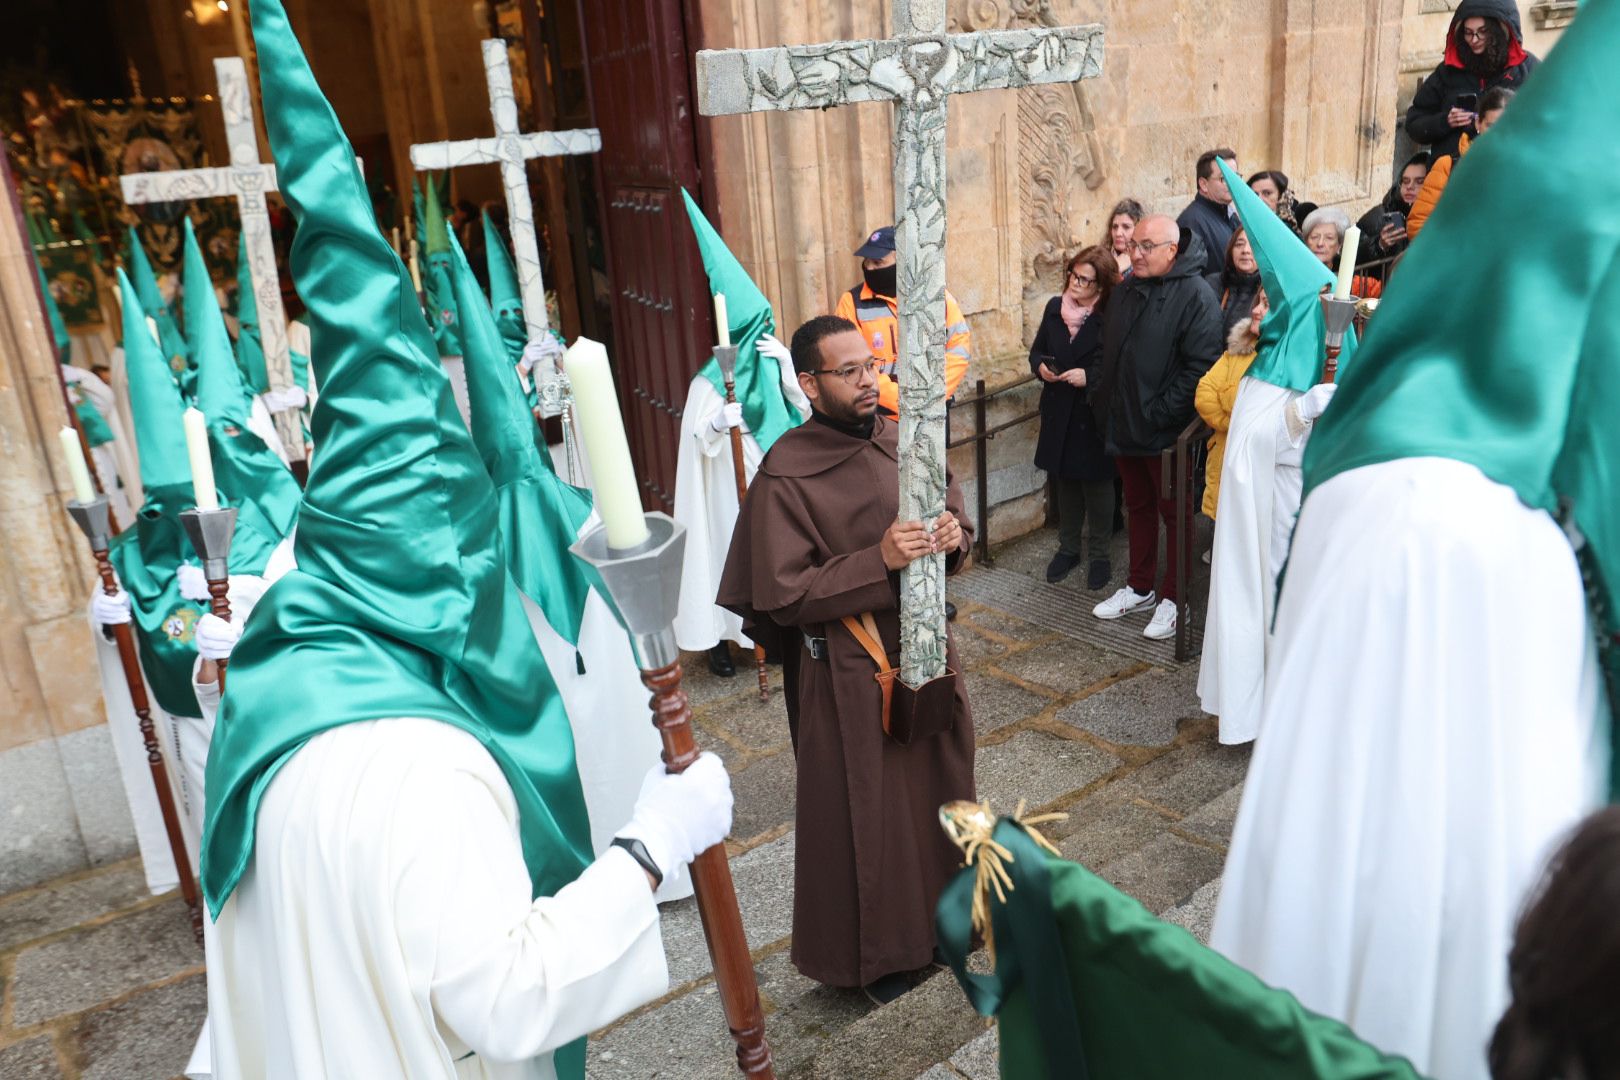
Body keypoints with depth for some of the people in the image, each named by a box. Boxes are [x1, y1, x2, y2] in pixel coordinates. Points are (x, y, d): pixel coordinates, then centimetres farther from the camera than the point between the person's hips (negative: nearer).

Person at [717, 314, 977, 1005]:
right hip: (850, 671, -6)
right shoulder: (786, 475, -17)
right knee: (865, 807, 9)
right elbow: (783, 596, -19)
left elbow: (956, 520, 11)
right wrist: (878, 562, -26)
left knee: (939, 783, 20)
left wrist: (953, 538, -13)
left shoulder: (902, 443, 0)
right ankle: (871, 951, 31)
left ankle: (941, 913, 44)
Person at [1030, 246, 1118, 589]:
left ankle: (1099, 554, 24)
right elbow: (1037, 349, 13)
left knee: (1097, 484, 9)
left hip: (1095, 416, -5)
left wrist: (1088, 377, -24)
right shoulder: (1054, 307, 3)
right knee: (1065, 482, 16)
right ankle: (1068, 548, 32)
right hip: (1059, 414, 5)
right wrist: (1040, 366, -7)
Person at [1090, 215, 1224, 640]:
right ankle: (1140, 587, 32)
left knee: (1175, 513, 5)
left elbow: (1201, 365, -20)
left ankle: (1174, 598, 17)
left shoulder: (1195, 295, -14)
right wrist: (1104, 400, 9)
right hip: (1123, 426, 7)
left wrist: (1159, 413, -21)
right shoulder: (1124, 291, 10)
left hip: (1167, 432, -7)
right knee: (1138, 507, 18)